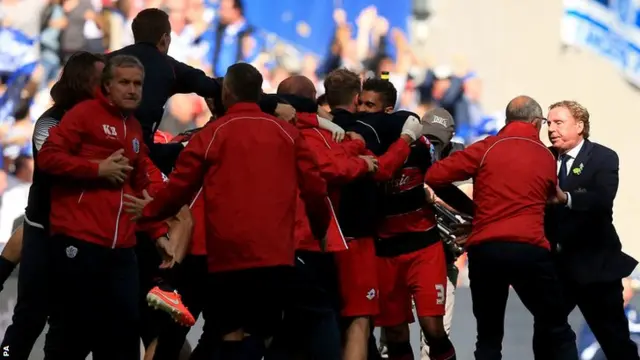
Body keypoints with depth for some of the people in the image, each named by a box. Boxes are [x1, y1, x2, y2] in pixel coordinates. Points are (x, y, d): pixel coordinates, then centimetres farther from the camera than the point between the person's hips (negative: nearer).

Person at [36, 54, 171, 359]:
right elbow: (48, 157, -10)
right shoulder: (84, 114, -1)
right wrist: (98, 169, -13)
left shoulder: (135, 129, 20)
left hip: (120, 247, 7)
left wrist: (158, 232, 18)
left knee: (124, 329, 3)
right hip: (78, 242, -7)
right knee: (72, 329, -4)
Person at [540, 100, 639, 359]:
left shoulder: (603, 158, -7)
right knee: (546, 337, 11)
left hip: (594, 263, -4)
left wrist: (566, 198, -41)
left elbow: (603, 199, -25)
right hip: (554, 264, 4)